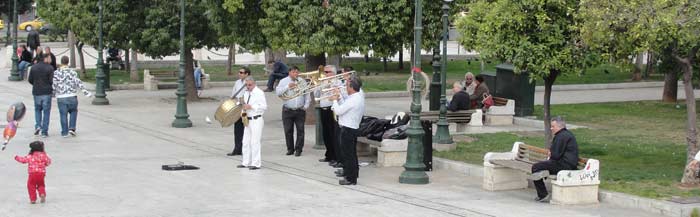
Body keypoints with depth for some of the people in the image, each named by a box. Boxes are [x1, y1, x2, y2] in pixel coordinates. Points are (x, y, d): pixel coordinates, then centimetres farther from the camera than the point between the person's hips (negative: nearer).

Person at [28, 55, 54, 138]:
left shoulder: (34, 67, 3)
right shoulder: (50, 68, -10)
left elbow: (30, 80, 4)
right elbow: (51, 81, -14)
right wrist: (52, 87, 7)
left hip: (36, 92, 3)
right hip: (47, 92, -3)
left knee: (37, 109, 21)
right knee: (46, 111, 4)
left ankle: (38, 125, 2)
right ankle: (44, 131, 3)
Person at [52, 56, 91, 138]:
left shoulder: (56, 73, -1)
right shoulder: (72, 72, -2)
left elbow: (54, 85, -3)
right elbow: (78, 82, -8)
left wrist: (53, 94, 11)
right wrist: (85, 91, -7)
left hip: (61, 98, 0)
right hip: (72, 97, 0)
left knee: (63, 115, 6)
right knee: (73, 112, 19)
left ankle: (64, 132, 8)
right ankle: (72, 128, 5)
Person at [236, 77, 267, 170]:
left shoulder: (259, 93, -10)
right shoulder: (246, 93, 14)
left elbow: (264, 106, -16)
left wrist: (251, 107, -20)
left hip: (256, 120, -8)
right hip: (248, 120, 8)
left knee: (254, 142, -8)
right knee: (246, 142, 11)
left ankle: (256, 163, -4)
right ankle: (246, 162, 19)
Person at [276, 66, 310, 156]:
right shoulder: (284, 81, 3)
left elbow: (307, 94, 11)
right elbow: (278, 92, -10)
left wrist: (306, 105, 2)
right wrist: (288, 87, -20)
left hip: (300, 110, 1)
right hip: (287, 110, -1)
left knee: (300, 130, -2)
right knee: (288, 131, 3)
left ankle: (298, 149, 4)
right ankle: (290, 149, 14)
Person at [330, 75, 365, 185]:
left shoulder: (353, 100, -22)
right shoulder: (359, 97, 10)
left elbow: (338, 111, -20)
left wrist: (335, 100, -6)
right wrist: (339, 97, 13)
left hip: (347, 129, -10)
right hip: (353, 128, 10)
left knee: (348, 154, -4)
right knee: (351, 153, 19)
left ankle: (350, 178, 0)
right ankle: (353, 174, 28)